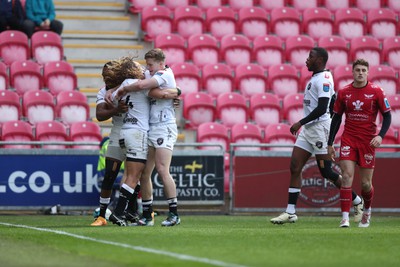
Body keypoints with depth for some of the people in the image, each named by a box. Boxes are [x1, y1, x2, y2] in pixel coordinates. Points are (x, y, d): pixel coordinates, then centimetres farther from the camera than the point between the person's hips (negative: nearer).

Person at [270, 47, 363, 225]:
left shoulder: (323, 80, -15)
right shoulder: (316, 77, 16)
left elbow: (322, 108, -23)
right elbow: (334, 102, 23)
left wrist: (300, 122, -22)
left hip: (319, 127, -10)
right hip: (307, 129, 10)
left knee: (326, 171, -4)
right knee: (295, 168, 1)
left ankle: (357, 201, 12)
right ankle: (290, 212, -1)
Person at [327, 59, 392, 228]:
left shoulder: (376, 92, -4)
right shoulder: (344, 92, 3)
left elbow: (387, 116, 0)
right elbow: (336, 118, 10)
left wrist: (380, 136, -16)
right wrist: (330, 144, 9)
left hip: (368, 141, -1)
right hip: (348, 139, 1)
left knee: (366, 183, 4)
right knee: (347, 176, -14)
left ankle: (367, 211, 34)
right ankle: (345, 218, -16)